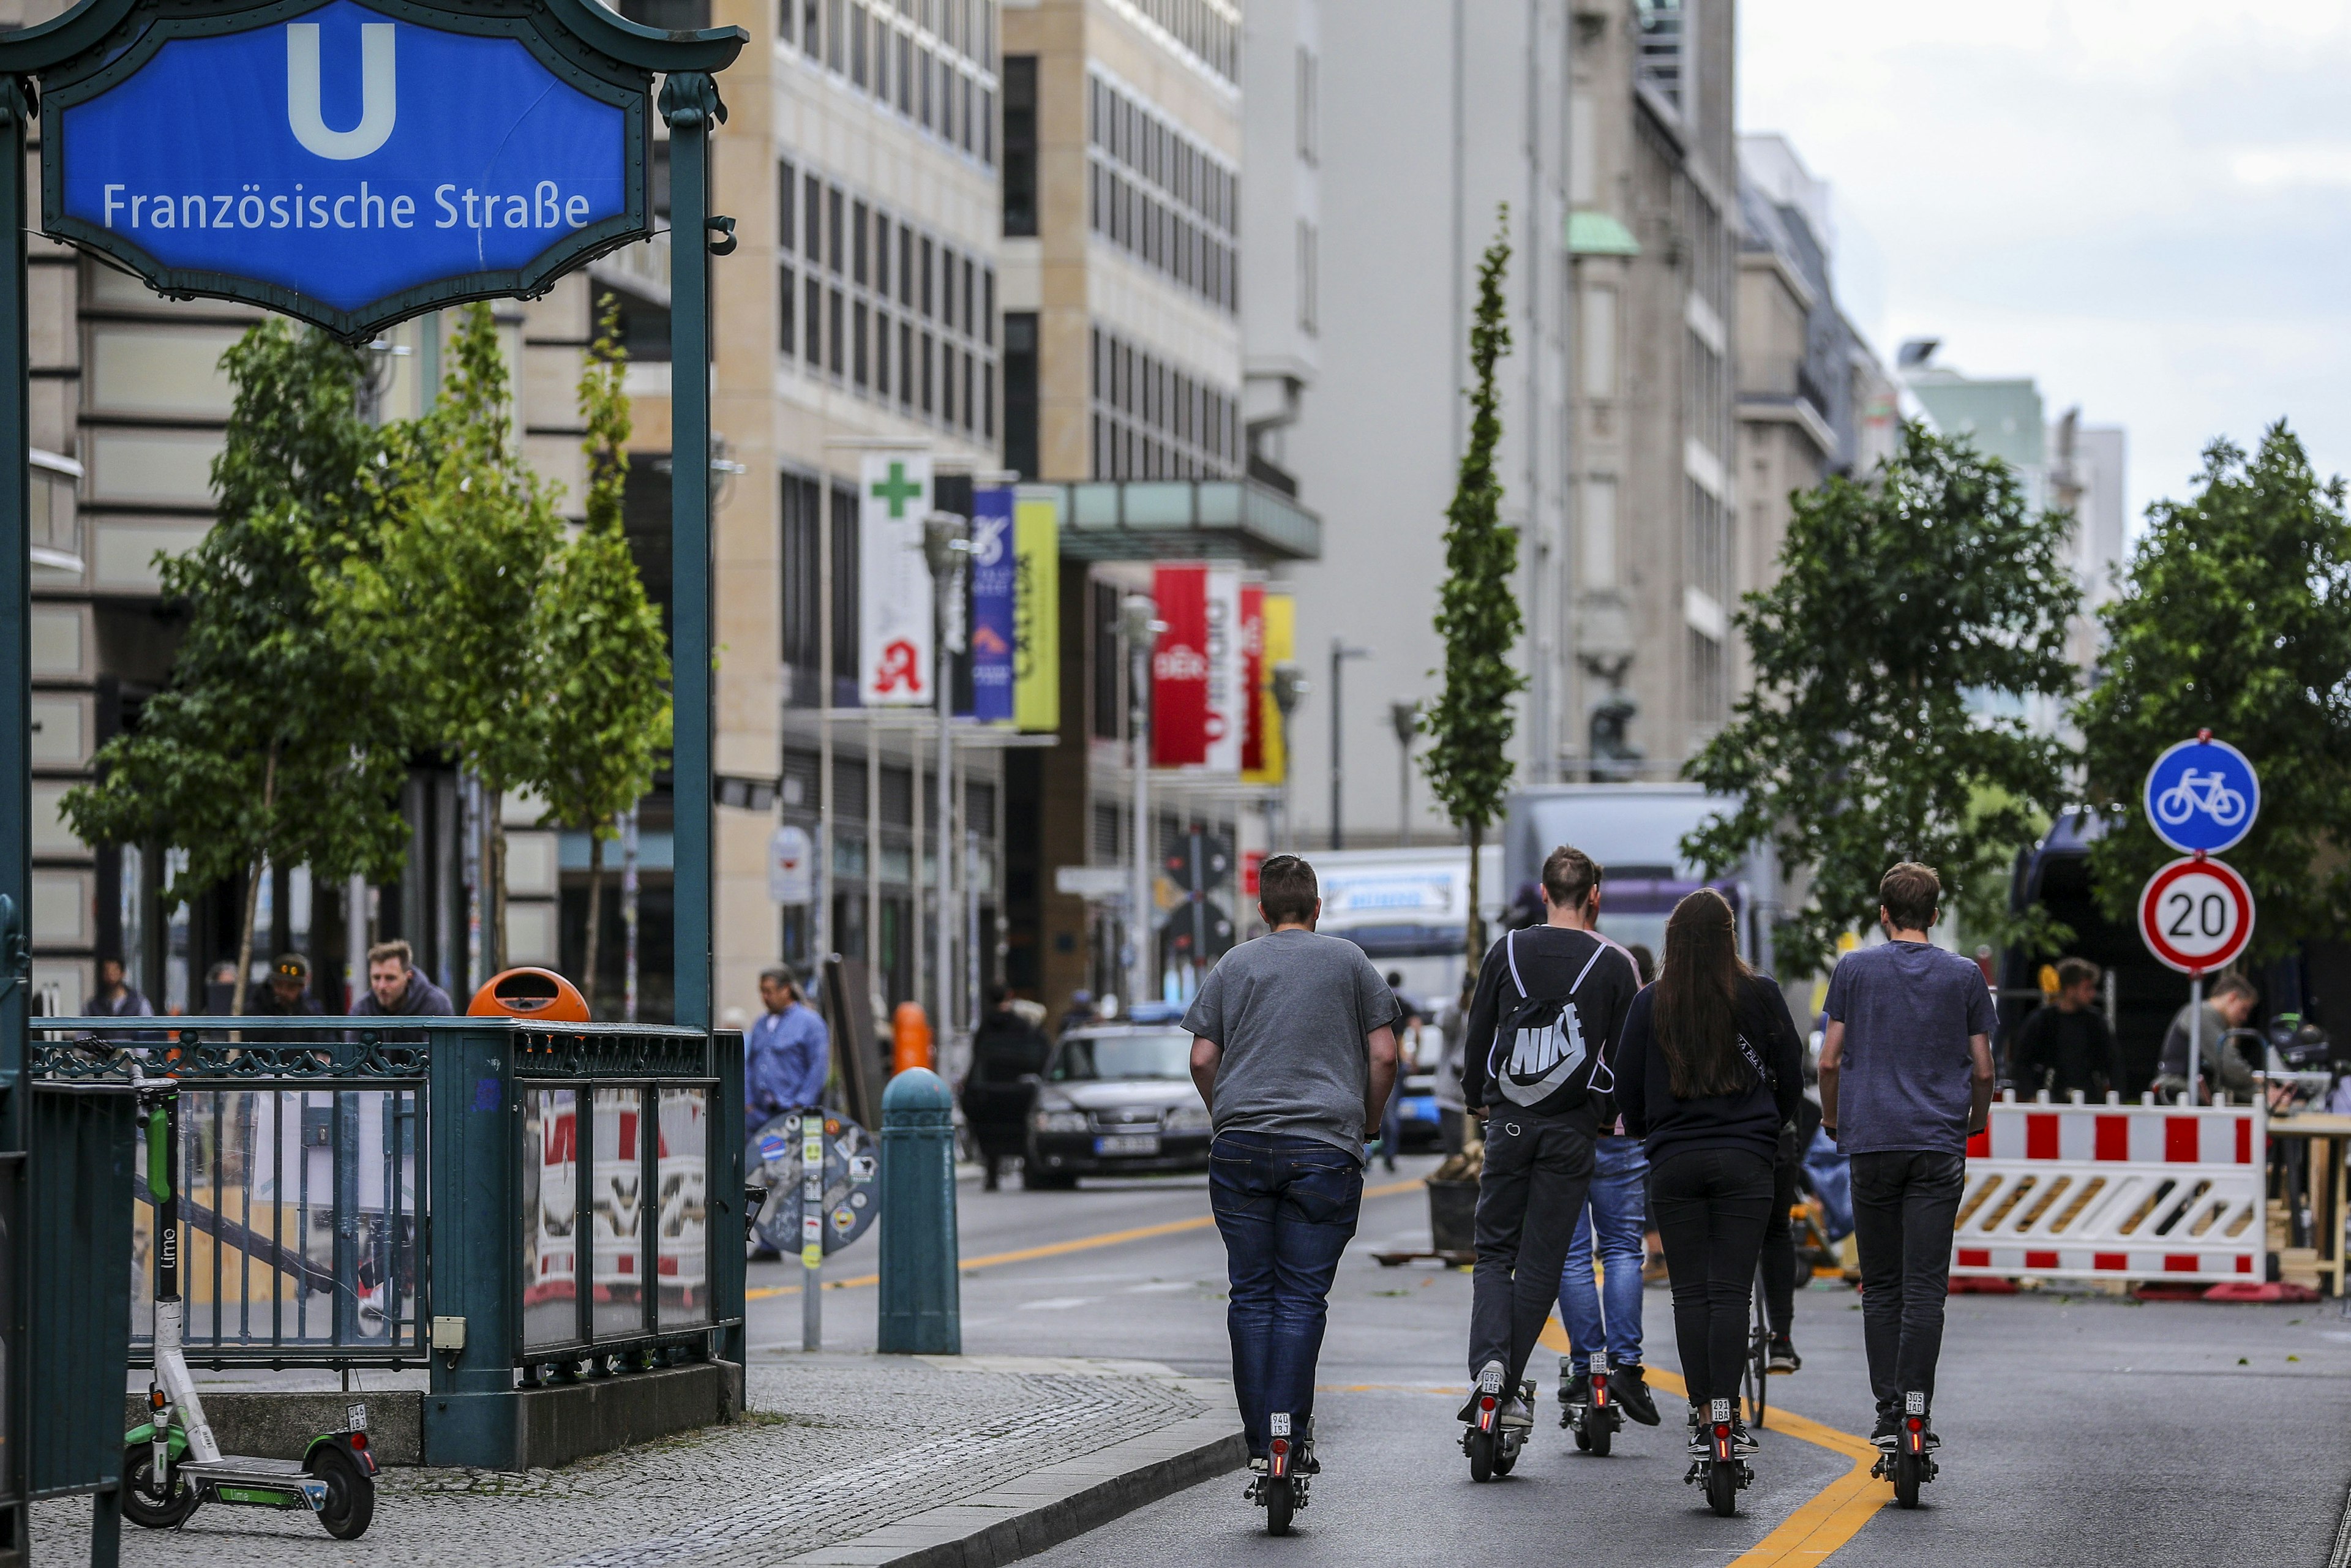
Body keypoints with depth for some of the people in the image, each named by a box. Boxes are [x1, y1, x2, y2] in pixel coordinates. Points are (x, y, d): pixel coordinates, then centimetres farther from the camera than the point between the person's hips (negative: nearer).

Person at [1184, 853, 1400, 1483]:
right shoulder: (1349, 961, 9)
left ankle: (1260, 1441, 4)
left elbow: (1202, 1059, 6)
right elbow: (1383, 1055, 4)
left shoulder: (1233, 965, 11)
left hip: (1241, 1148, 1)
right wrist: (1365, 1124, 17)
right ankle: (1292, 1434, -10)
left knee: (1252, 1295, 6)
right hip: (1325, 1148, -1)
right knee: (1301, 1298, -1)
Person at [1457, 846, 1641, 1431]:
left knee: (1494, 1251, 10)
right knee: (1542, 1261, 5)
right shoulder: (1614, 964, -2)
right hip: (1572, 1129, -1)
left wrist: (1476, 1098, 24)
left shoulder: (1507, 951, 2)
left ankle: (1488, 1361, -14)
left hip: (1509, 1121, 1)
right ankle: (1511, 1389, 2)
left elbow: (1478, 1033, 8)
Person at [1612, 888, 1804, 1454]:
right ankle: (1729, 1414, -7)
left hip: (1674, 1163, 1)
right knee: (1732, 1290, -1)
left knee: (1690, 1292, 6)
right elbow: (1792, 1079, 7)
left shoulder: (1651, 1004, -1)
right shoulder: (1760, 996, -1)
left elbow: (1626, 1089, 5)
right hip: (1745, 1160, -1)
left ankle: (1702, 1415, 5)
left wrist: (1647, 1134, 25)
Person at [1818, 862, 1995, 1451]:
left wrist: (1832, 1117, 19)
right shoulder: (1964, 976, 4)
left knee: (1881, 1285, 7)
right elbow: (1983, 1070, 5)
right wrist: (1977, 1121, 24)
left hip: (1872, 1141, 0)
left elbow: (1830, 1060, 1)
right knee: (1925, 1284, -3)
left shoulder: (1854, 969, 2)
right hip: (1940, 1144, 0)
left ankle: (1888, 1413, 3)